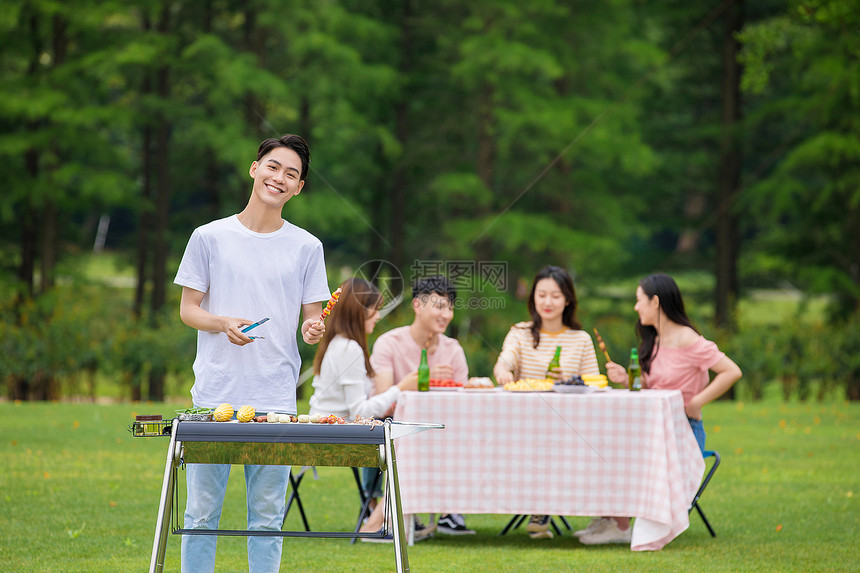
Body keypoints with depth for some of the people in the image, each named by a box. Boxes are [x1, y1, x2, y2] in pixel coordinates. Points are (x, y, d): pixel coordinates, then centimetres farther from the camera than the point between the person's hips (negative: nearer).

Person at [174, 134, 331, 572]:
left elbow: (313, 316, 11)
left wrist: (314, 329, -13)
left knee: (267, 516, 3)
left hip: (275, 399, 1)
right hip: (214, 395, -1)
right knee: (201, 511, 0)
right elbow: (188, 308, 8)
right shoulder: (210, 237, 5)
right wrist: (223, 324, -12)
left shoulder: (307, 247, 8)